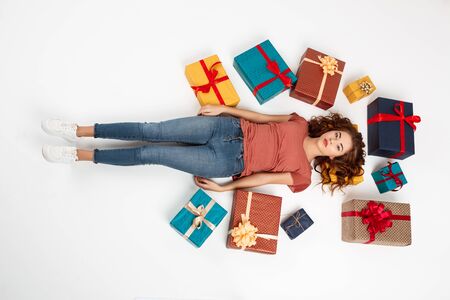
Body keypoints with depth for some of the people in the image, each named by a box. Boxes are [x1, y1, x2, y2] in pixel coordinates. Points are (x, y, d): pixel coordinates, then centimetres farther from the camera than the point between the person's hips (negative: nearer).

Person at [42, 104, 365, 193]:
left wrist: (223, 188, -7)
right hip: (230, 129, 4)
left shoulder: (302, 174, -1)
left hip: (228, 161, -4)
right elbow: (261, 118, 12)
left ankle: (79, 154, 1)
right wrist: (223, 109, 6)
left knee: (150, 153, -13)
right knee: (153, 131, -11)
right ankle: (80, 130, 0)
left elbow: (264, 177, -5)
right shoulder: (301, 123, 9)